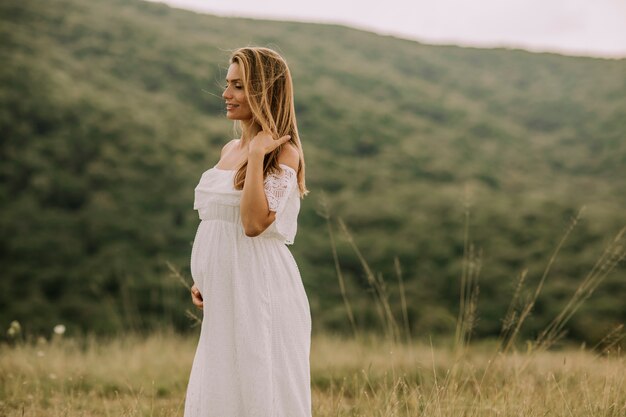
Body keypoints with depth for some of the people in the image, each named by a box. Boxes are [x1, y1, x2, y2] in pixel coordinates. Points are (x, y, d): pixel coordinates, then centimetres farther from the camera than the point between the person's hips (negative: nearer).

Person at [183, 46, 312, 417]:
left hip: (259, 292, -8)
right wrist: (202, 280, 11)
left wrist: (257, 155, -20)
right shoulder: (230, 150, 14)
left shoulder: (283, 153, -10)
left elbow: (255, 223, -22)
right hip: (225, 296, 8)